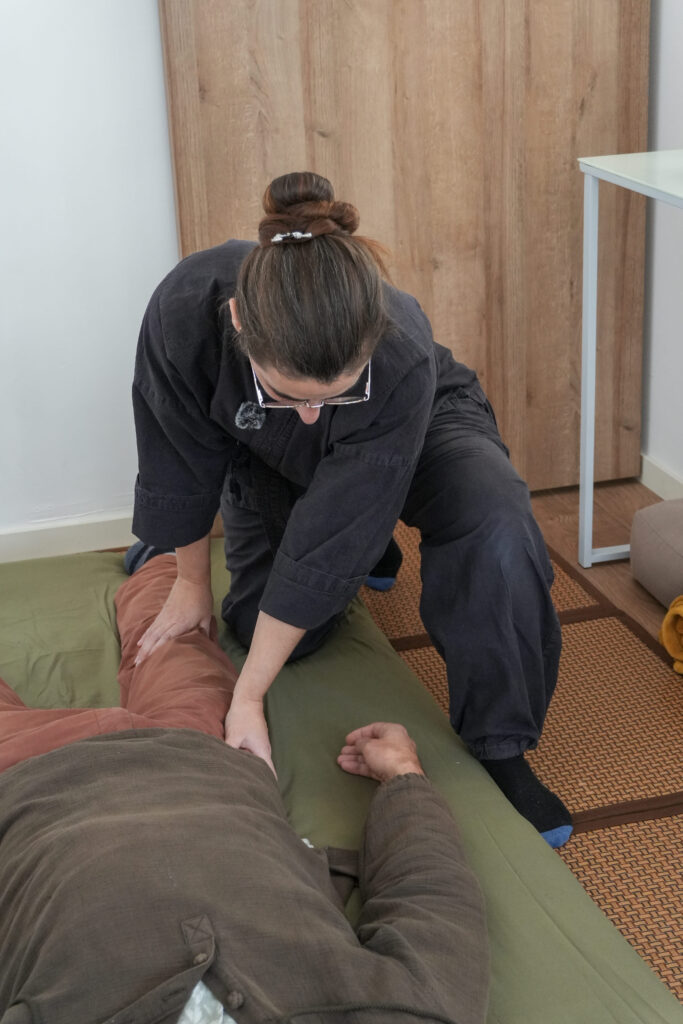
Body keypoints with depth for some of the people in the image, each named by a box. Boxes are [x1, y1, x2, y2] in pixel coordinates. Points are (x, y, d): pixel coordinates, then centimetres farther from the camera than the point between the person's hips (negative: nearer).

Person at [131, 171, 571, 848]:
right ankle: (368, 553, 26)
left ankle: (499, 748, -15)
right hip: (270, 458, 3)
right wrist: (191, 583, -3)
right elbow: (182, 459, -18)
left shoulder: (404, 359, -44)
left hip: (421, 426, -3)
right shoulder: (186, 310, -39)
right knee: (258, 625, -5)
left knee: (498, 530, -33)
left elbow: (329, 539, -37)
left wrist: (248, 698, -32)